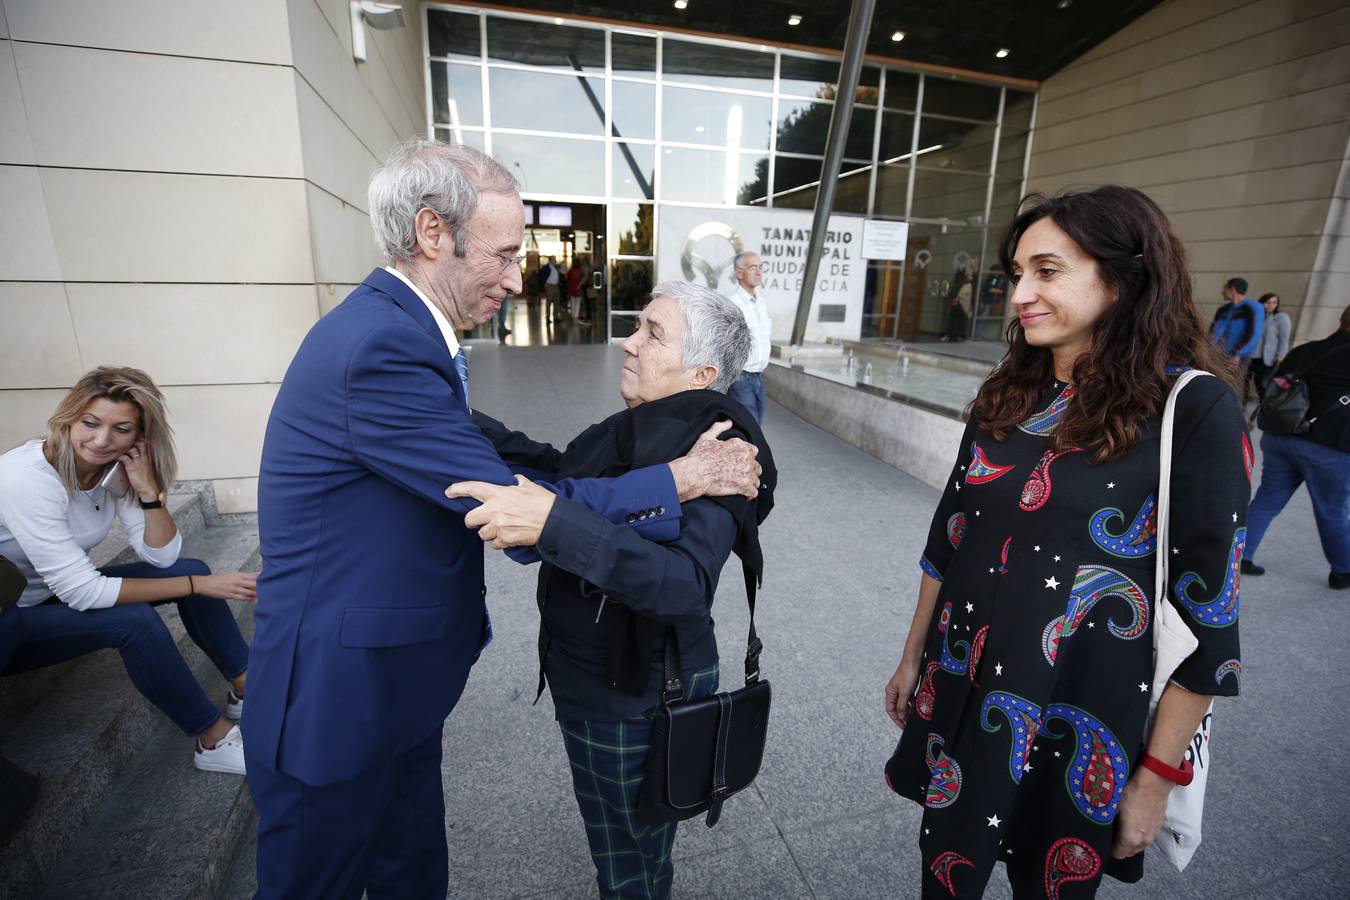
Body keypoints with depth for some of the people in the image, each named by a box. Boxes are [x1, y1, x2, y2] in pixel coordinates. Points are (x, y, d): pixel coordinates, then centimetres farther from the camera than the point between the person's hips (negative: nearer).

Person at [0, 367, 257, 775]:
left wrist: (148, 491, -26)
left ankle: (248, 691, 1)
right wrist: (199, 586, -31)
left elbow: (162, 557, -13)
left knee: (191, 568, -10)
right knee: (134, 620, -28)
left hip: (58, 591, 6)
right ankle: (216, 742, -14)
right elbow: (83, 592, -31)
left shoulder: (114, 468, -12)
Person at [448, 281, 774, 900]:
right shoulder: (640, 431, -1)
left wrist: (552, 522, -48)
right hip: (589, 681, 7)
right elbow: (556, 469, 9)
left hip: (633, 704, -7)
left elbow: (684, 582, -40)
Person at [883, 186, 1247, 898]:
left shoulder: (1194, 410, -14)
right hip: (959, 699, 4)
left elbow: (1205, 610, -12)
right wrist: (913, 658, 11)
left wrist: (1155, 777, -8)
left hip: (1080, 728, -4)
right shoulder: (1007, 396, 0)